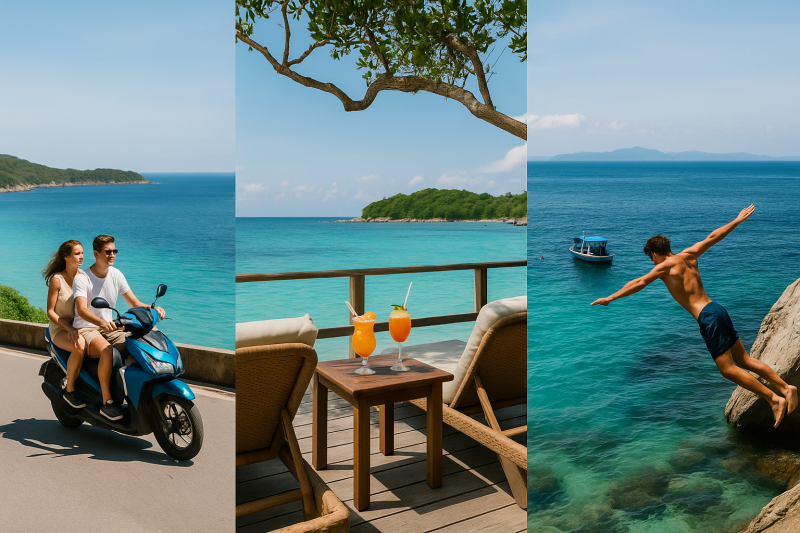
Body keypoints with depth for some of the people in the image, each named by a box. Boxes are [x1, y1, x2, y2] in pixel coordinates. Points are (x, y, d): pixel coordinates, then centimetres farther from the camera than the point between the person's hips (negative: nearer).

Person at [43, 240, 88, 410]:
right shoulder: (57, 279, -7)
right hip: (60, 329, -4)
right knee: (79, 346, -37)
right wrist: (69, 328, -21)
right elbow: (50, 312, -7)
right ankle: (69, 390, -18)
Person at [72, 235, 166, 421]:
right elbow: (82, 310, -28)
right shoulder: (82, 278, -12)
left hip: (110, 328, 6)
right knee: (109, 352, -37)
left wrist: (153, 308, -14)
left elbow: (135, 303, 7)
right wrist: (102, 323, -47)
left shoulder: (116, 275, 6)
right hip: (86, 330, -6)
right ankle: (106, 402, -25)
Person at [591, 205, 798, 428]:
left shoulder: (666, 266, -7)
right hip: (717, 310, 8)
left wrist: (610, 298, -9)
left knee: (728, 369, -2)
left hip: (708, 318, -8)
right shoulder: (688, 255, 12)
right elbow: (712, 237, 20)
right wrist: (737, 220, 31)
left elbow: (639, 283, -12)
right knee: (744, 360, 15)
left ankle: (774, 399, -4)